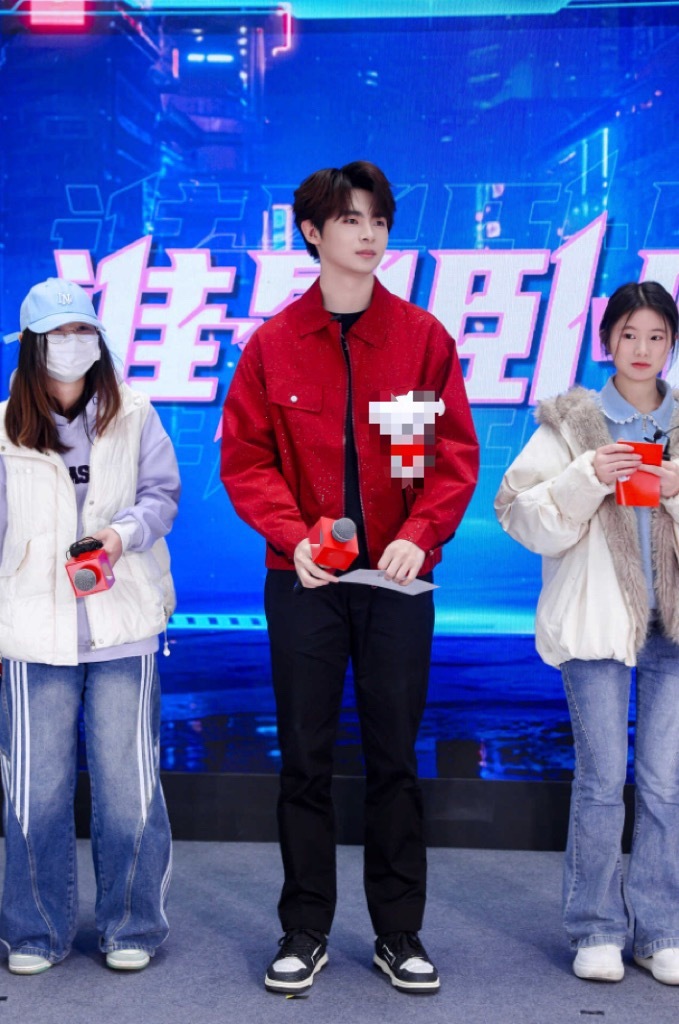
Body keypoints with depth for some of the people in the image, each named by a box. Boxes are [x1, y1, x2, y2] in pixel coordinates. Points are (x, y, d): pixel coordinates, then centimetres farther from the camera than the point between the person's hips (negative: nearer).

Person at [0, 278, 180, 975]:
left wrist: (124, 531, -15)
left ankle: (131, 927, 20)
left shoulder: (133, 417, 3)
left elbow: (162, 494, 6)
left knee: (128, 786, 3)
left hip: (124, 627, 0)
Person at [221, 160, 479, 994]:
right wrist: (292, 536, -14)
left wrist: (419, 533, -15)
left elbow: (455, 455, 0)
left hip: (397, 579, 0)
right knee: (305, 757, 6)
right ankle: (305, 931, 19)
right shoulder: (273, 344, 2)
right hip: (303, 580, 0)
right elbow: (244, 457, 1)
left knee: (394, 755, 7)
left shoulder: (424, 337, 3)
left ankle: (399, 932, 19)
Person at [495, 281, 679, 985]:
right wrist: (588, 479, -17)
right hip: (596, 622, -2)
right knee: (602, 780, 0)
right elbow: (522, 515, -5)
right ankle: (596, 929, 14)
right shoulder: (571, 423, 2)